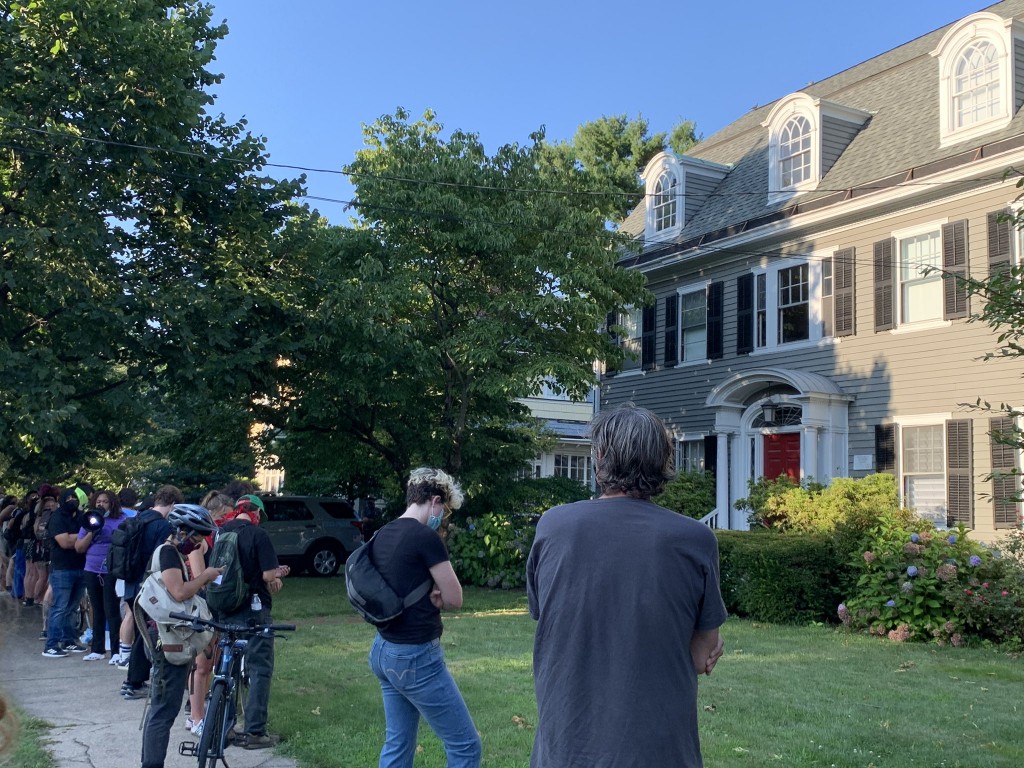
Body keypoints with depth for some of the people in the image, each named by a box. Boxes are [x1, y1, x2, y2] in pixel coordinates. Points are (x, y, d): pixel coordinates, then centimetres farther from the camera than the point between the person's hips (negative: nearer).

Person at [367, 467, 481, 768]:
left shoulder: (382, 536, 7)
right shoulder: (426, 537, -18)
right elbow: (455, 598, -12)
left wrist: (427, 595, -1)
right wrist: (433, 595, 6)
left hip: (383, 651, 9)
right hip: (415, 657, -9)